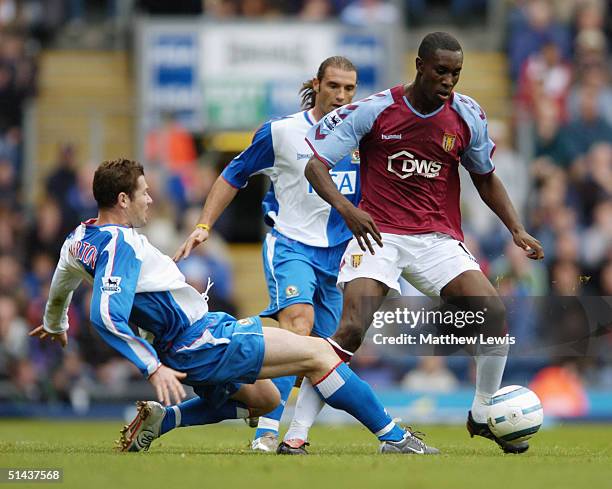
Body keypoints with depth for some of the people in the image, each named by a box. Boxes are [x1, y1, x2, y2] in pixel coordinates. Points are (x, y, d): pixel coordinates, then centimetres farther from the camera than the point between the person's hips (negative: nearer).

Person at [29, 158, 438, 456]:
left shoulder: (80, 239, 10)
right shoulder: (120, 243, -19)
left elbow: (60, 288, 30)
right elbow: (106, 315, -30)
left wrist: (55, 326, 51)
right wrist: (154, 367, -29)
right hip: (200, 342, -10)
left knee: (263, 398, 28)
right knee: (317, 352, -7)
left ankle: (162, 418, 14)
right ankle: (394, 438, -4)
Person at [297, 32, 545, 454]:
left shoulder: (467, 115, 1)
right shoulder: (374, 111, -9)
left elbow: (485, 178, 17)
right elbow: (316, 165, -8)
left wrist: (517, 229, 4)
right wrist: (346, 208, -27)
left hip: (438, 239, 3)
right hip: (377, 233, -3)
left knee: (495, 312, -14)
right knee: (353, 328, -23)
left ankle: (483, 415, 10)